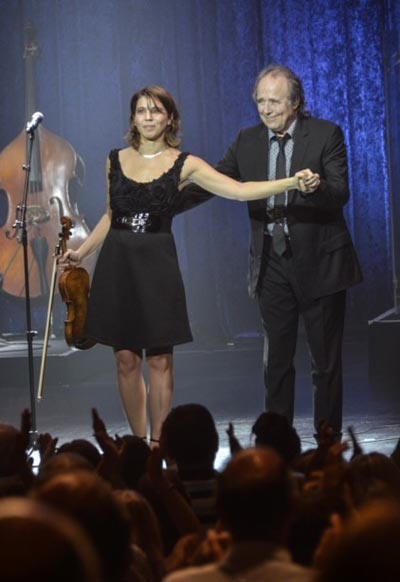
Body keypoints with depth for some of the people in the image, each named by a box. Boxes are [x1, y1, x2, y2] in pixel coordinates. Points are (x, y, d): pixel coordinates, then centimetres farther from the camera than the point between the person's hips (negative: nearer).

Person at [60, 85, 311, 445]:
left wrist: (292, 183, -21)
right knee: (126, 359, 3)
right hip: (117, 265, 2)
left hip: (157, 265, -2)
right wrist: (81, 253, 17)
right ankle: (139, 440, 12)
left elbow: (239, 190, -10)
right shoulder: (116, 160, 8)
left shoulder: (184, 164, -1)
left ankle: (158, 442, 7)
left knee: (160, 359, -1)